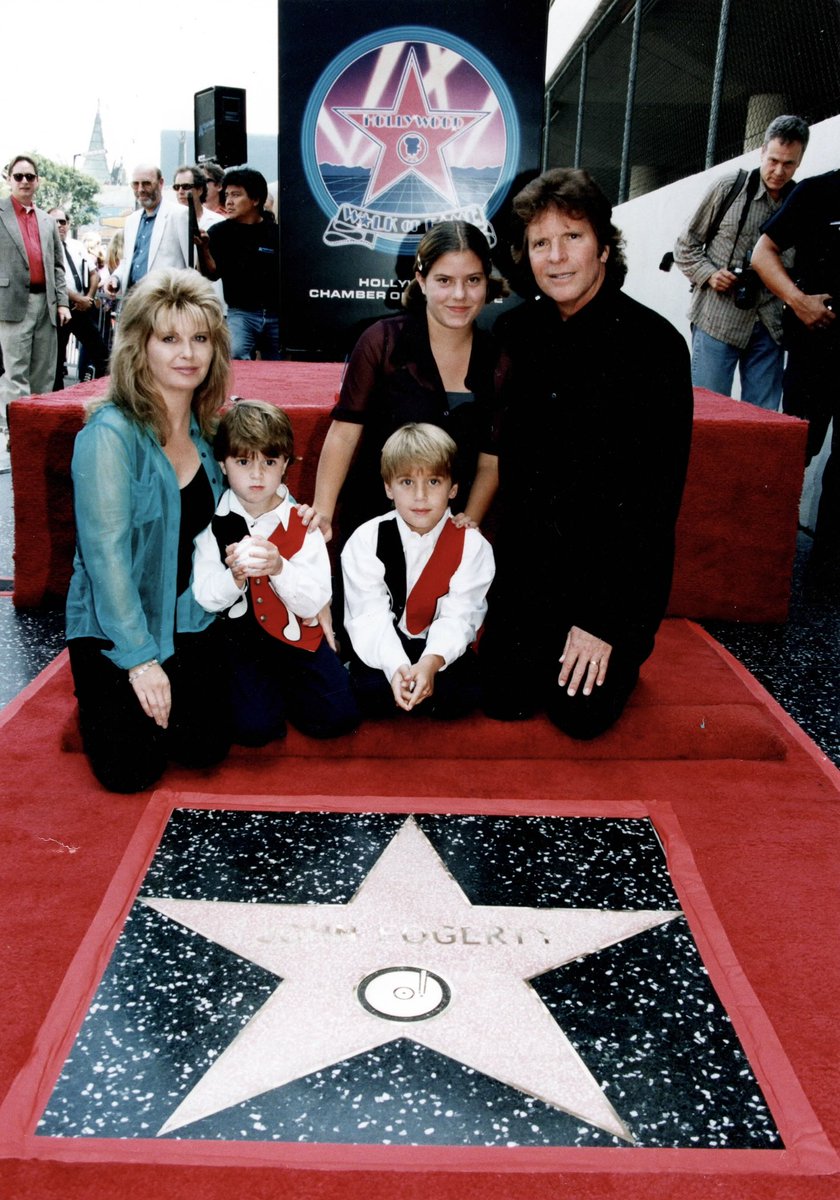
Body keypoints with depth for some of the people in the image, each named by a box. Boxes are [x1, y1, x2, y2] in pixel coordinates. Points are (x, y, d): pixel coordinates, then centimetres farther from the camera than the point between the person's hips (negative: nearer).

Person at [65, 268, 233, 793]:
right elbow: (107, 552, -22)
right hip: (114, 629, -5)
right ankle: (97, 698, 23)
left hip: (189, 620, 5)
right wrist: (139, 657, -22)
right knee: (131, 770, -7)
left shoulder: (206, 428, 1)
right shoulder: (111, 433, -20)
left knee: (206, 749, -4)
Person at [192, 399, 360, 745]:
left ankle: (283, 687, 16)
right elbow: (205, 597, -4)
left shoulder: (302, 524, -3)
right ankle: (260, 689, 13)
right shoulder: (214, 524, -2)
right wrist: (234, 575, -25)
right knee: (254, 727, -20)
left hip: (296, 636, 1)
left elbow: (315, 602, -8)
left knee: (339, 716, -11)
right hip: (239, 637, -1)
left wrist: (279, 568, -26)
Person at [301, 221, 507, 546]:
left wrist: (469, 521, -9)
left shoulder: (497, 358, -1)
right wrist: (323, 511, -20)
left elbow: (491, 459, 3)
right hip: (371, 522, -2)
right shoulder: (383, 342, -9)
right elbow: (344, 431, -11)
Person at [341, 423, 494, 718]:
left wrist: (431, 662, -34)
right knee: (372, 695, -26)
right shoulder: (366, 540, -9)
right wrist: (395, 666, -34)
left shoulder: (472, 545, -8)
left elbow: (458, 616, -15)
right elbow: (370, 615, -16)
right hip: (383, 647, 0)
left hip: (439, 647, 1)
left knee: (458, 698, -24)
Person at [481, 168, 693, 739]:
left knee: (580, 712, -3)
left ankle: (626, 647, 27)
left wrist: (607, 617, -15)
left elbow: (658, 493, -15)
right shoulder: (518, 332, -1)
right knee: (506, 698, 2)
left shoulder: (655, 344, -15)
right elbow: (507, 456, 5)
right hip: (530, 557, 4)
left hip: (618, 558, -3)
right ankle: (546, 642, 32)